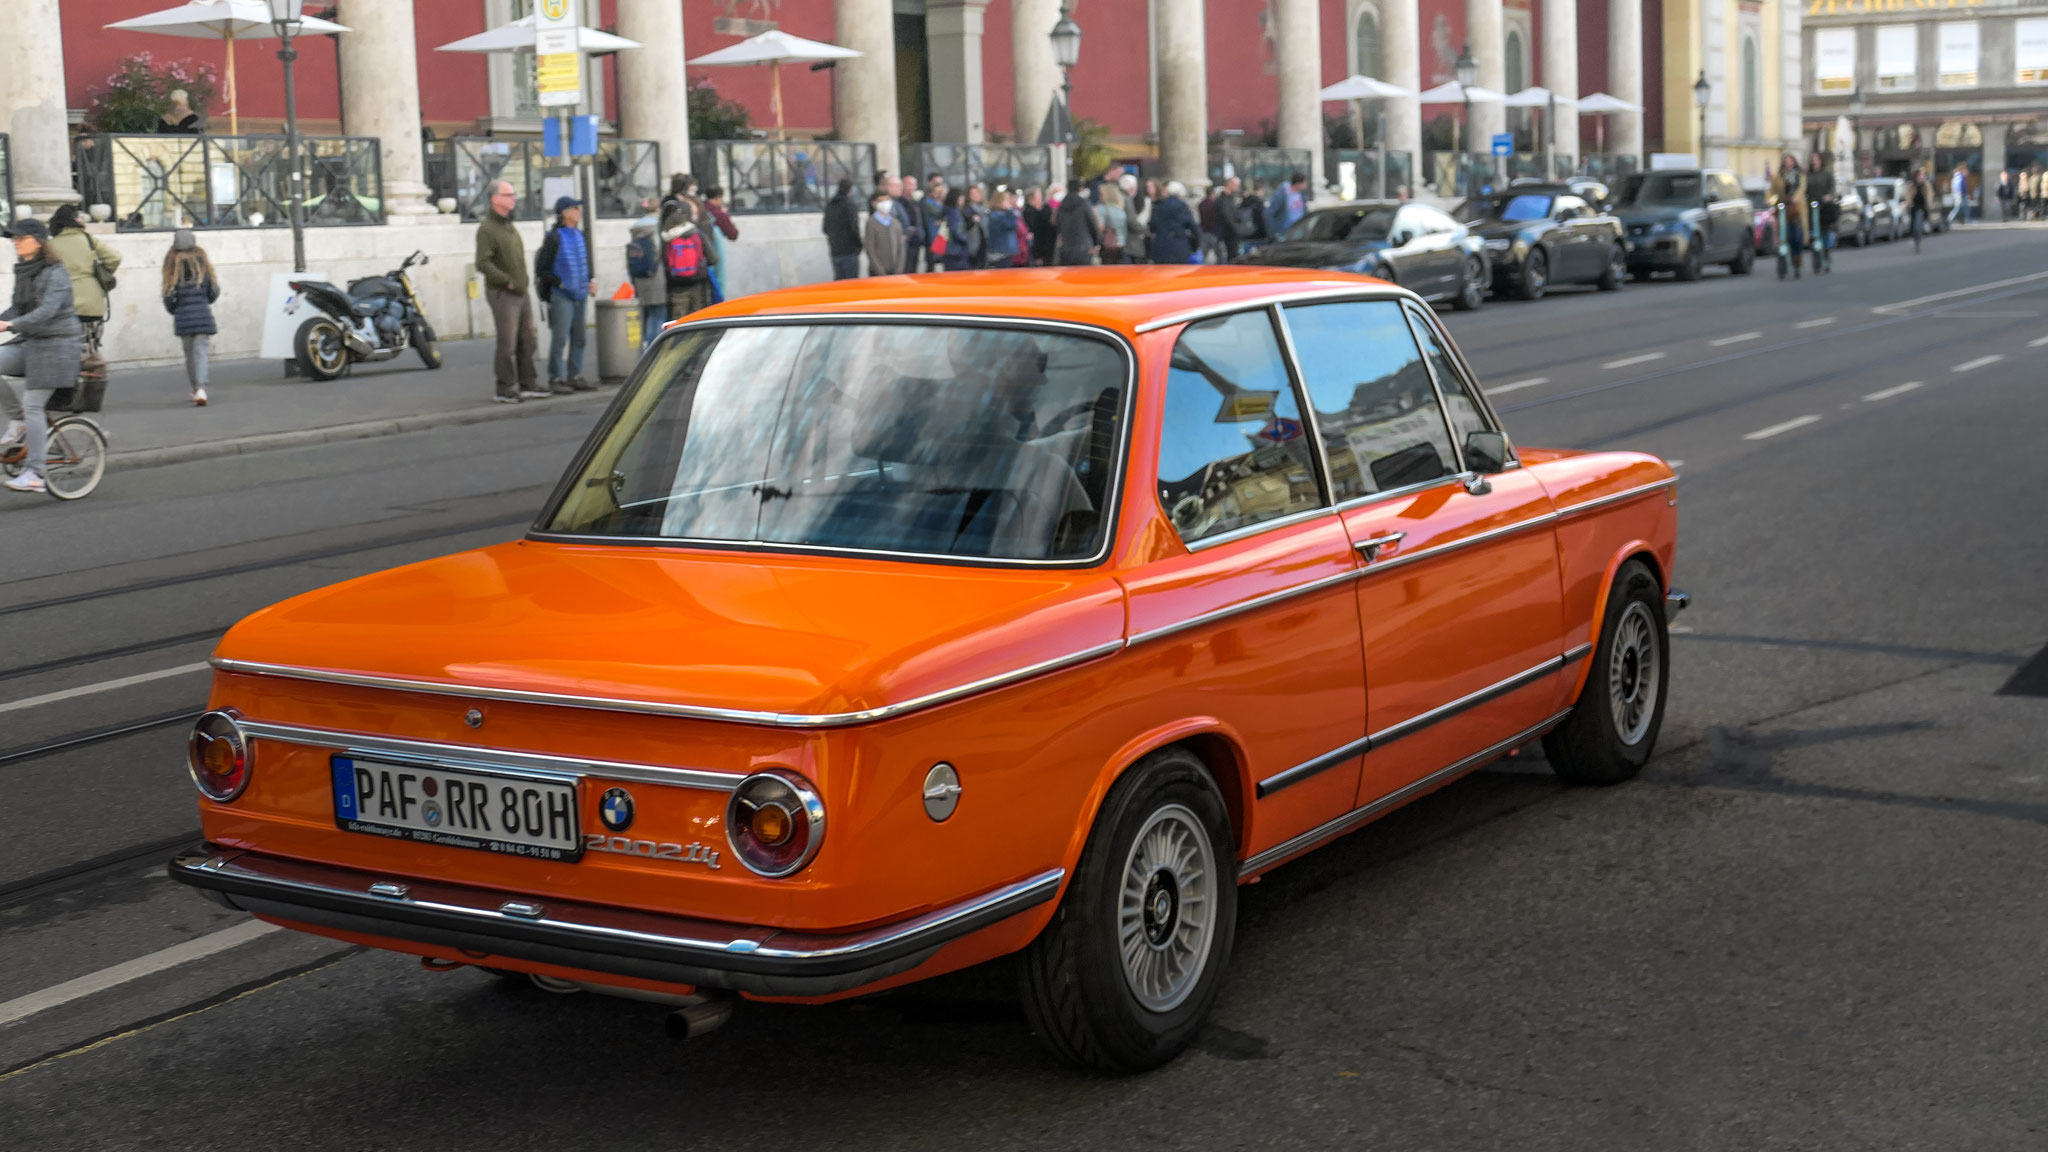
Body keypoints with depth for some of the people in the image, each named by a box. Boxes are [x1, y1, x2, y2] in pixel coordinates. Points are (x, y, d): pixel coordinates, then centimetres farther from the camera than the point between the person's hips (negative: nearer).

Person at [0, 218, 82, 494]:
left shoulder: (55, 274, -14)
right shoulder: (23, 272, 11)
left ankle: (34, 474, -8)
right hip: (31, 342, 8)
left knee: (33, 405, -11)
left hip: (57, 343, -8)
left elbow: (47, 311, -27)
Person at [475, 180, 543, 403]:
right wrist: (508, 282, -21)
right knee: (507, 344, -6)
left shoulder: (510, 226, 16)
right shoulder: (487, 229, -12)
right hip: (503, 294, -8)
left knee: (527, 341, 9)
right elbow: (483, 264, -21)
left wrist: (524, 280, 14)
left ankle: (526, 385, 16)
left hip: (522, 293, 8)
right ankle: (505, 390, 0)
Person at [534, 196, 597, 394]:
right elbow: (541, 270, -9)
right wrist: (561, 283, -16)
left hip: (580, 296, 7)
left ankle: (574, 376, 17)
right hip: (561, 296, -7)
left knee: (578, 338, 10)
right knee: (560, 338, -9)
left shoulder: (580, 236, 12)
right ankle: (556, 379, -4)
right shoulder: (554, 238, -10)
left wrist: (591, 280, 8)